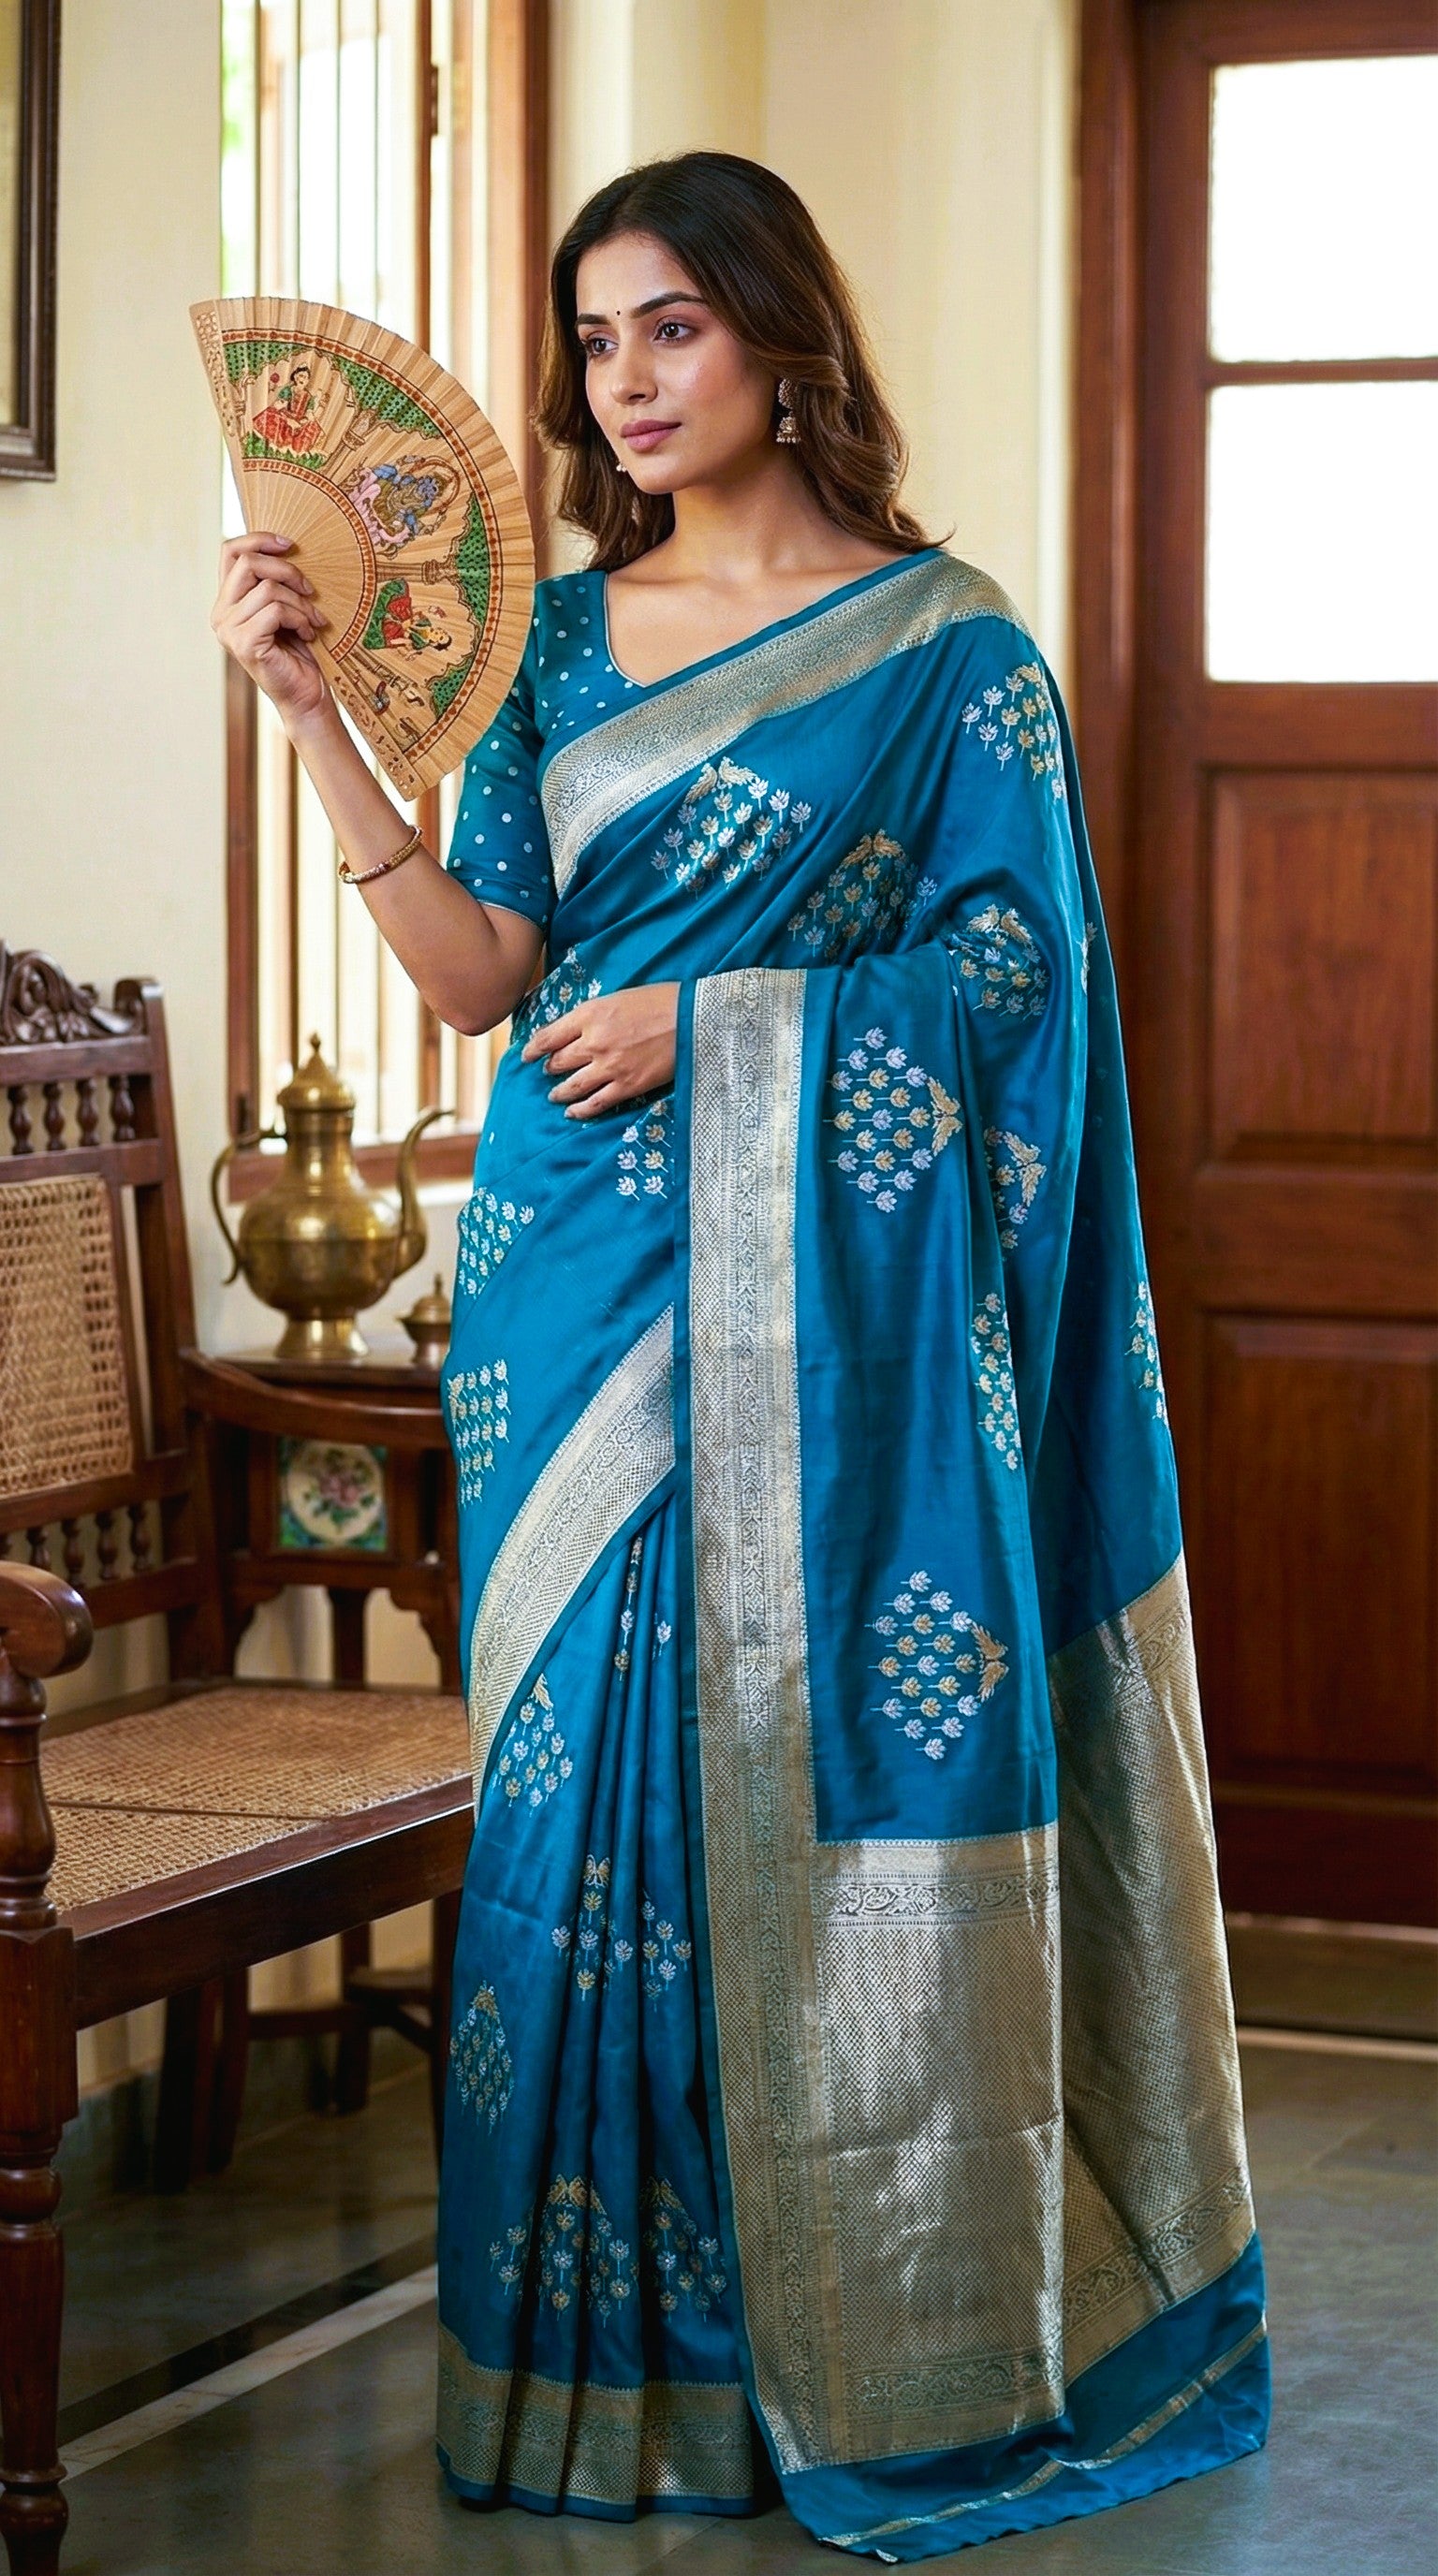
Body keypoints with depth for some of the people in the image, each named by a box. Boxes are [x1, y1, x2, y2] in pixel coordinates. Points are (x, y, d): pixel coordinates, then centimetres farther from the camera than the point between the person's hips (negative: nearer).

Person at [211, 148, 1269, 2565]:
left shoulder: (941, 644, -1)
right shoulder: (560, 636, 12)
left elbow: (1016, 958, -5)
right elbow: (481, 966, 5)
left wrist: (713, 1025, -12)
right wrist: (319, 717, -4)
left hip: (815, 1295, -4)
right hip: (583, 1278, 4)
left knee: (809, 1757, -4)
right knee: (590, 1770, 3)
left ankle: (852, 2349, 7)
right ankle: (622, 2353, 11)